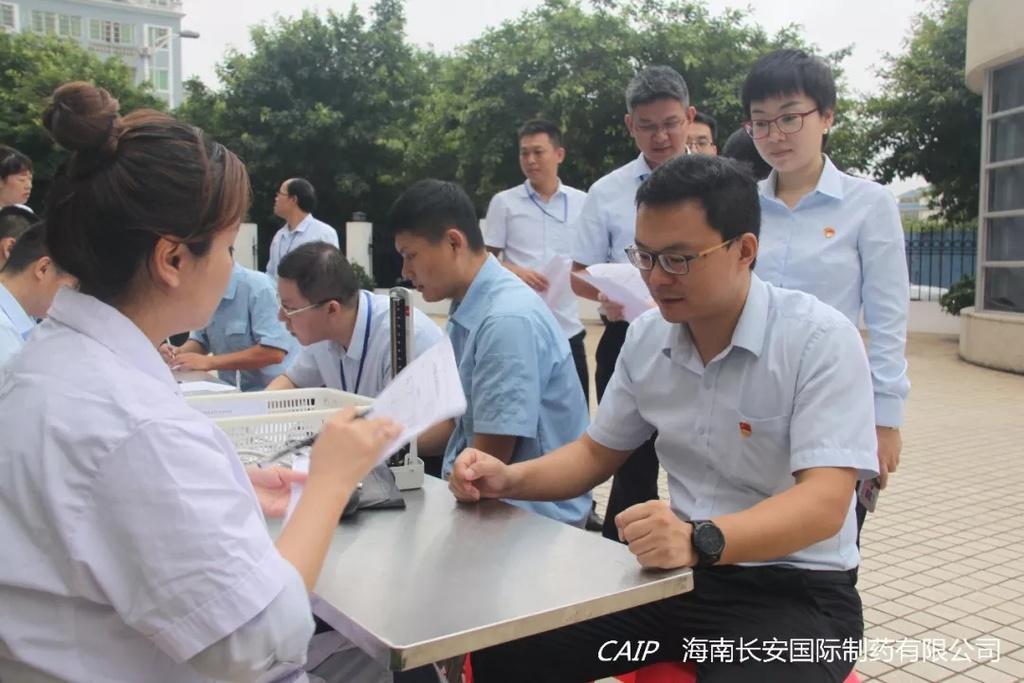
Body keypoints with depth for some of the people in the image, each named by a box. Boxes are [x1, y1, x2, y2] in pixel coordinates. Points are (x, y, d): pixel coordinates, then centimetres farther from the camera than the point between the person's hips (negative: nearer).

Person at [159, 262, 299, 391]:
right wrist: (179, 352, -2)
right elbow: (201, 339, 20)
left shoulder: (258, 287, -18)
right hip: (232, 391, 7)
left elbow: (274, 352, -26)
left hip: (274, 389, -7)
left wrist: (208, 362, -24)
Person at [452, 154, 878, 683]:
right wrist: (509, 479, -6)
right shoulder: (647, 337, 2)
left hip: (796, 591, -4)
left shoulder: (820, 340, -15)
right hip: (681, 575, 5)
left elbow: (824, 503, -24)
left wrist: (700, 540, -41)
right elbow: (597, 452, 13)